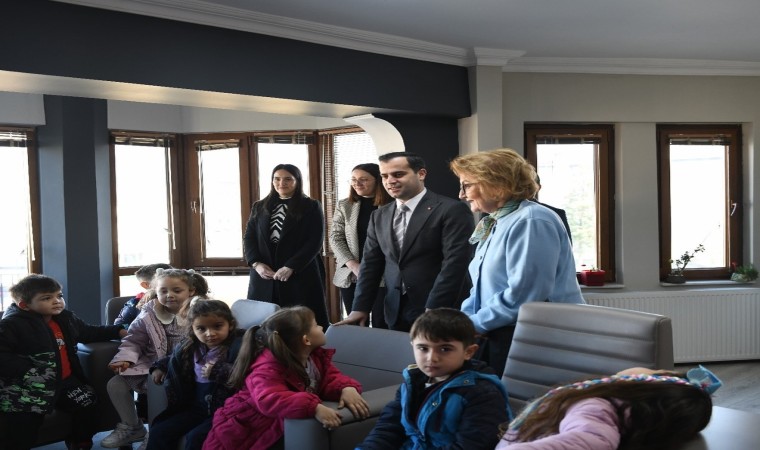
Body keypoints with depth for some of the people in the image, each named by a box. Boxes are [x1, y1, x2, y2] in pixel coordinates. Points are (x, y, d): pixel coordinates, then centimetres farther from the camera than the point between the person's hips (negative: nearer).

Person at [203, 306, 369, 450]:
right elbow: (270, 400, -47)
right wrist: (314, 408, -58)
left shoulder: (316, 356, -4)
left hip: (280, 429, 7)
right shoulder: (268, 367, -31)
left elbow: (331, 378, -7)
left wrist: (347, 388, -32)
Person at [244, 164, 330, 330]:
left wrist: (290, 267, -15)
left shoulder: (311, 207, 3)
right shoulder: (259, 207, 16)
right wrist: (256, 263, -8)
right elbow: (249, 238, 11)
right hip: (264, 276, 4)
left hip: (301, 275, -3)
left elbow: (315, 242, -5)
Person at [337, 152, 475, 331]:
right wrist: (360, 307, 3)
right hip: (397, 314, 5)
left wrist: (433, 309, -19)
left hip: (442, 314, -5)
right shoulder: (379, 216, 10)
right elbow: (371, 264, 11)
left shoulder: (451, 210, -9)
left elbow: (454, 263, -15)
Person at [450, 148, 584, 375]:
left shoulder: (531, 222, -17)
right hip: (498, 337, 9)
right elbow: (483, 288, 18)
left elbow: (522, 295, -25)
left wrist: (473, 324, -14)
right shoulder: (495, 224, 14)